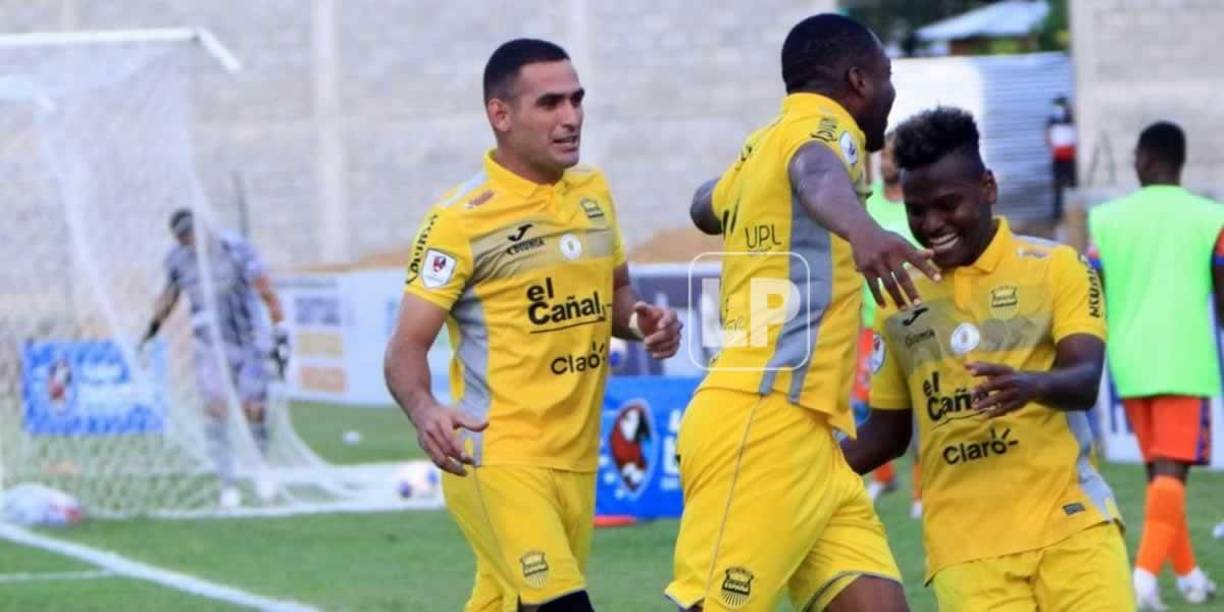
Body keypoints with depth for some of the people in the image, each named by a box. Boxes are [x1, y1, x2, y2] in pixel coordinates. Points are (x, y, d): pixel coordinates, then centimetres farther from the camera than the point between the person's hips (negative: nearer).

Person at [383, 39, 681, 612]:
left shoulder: (593, 192, 10)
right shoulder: (461, 219, -10)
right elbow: (407, 345, -11)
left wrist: (644, 320, 1)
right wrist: (425, 410, -31)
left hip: (576, 461, 7)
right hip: (496, 459, -7)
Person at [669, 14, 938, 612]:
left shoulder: (766, 144, 21)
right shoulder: (823, 126, -5)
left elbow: (706, 206, 44)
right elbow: (817, 175, -32)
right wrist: (861, 228, -54)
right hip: (763, 426, -10)